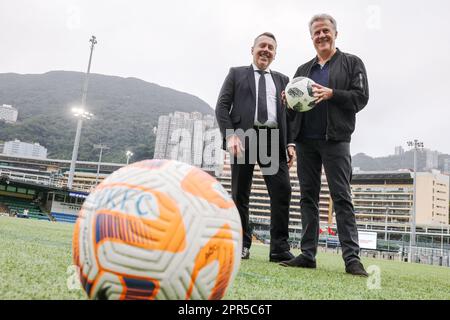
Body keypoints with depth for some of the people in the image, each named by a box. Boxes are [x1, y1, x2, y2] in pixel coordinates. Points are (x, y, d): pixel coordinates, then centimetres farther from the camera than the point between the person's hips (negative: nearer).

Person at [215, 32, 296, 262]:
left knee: (282, 191, -9)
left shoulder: (282, 80, 22)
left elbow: (289, 113, 16)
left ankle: (279, 248, -3)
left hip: (273, 139, 2)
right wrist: (231, 135, -10)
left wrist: (290, 144, 2)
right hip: (244, 137, -2)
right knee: (240, 194, 2)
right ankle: (242, 244, 13)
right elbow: (222, 107, 5)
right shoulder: (237, 74, 15)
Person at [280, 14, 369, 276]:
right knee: (308, 197, 4)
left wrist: (331, 94, -17)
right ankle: (308, 254, 10)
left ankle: (352, 258, -4)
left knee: (342, 197, -8)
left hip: (335, 139, -4)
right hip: (305, 140, 5)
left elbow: (361, 97, -2)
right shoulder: (303, 69, 21)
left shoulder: (351, 63, 10)